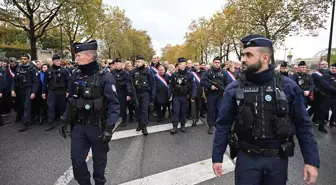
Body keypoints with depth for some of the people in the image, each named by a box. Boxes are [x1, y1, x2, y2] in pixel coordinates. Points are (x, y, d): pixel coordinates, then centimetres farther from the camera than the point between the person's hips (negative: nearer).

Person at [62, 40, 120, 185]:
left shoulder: (105, 77, -16)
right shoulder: (76, 75, 2)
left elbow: (113, 105, -17)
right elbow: (71, 100, 12)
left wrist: (109, 128, -23)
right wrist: (65, 119, 11)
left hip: (98, 127, -5)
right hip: (79, 126, 5)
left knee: (99, 160, 13)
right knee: (76, 160, 11)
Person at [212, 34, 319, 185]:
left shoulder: (288, 86, -7)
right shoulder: (234, 88, -8)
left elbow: (303, 125, -1)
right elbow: (223, 125, -5)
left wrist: (311, 160, -4)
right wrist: (217, 157, -4)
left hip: (278, 158, 1)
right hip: (247, 157, -1)